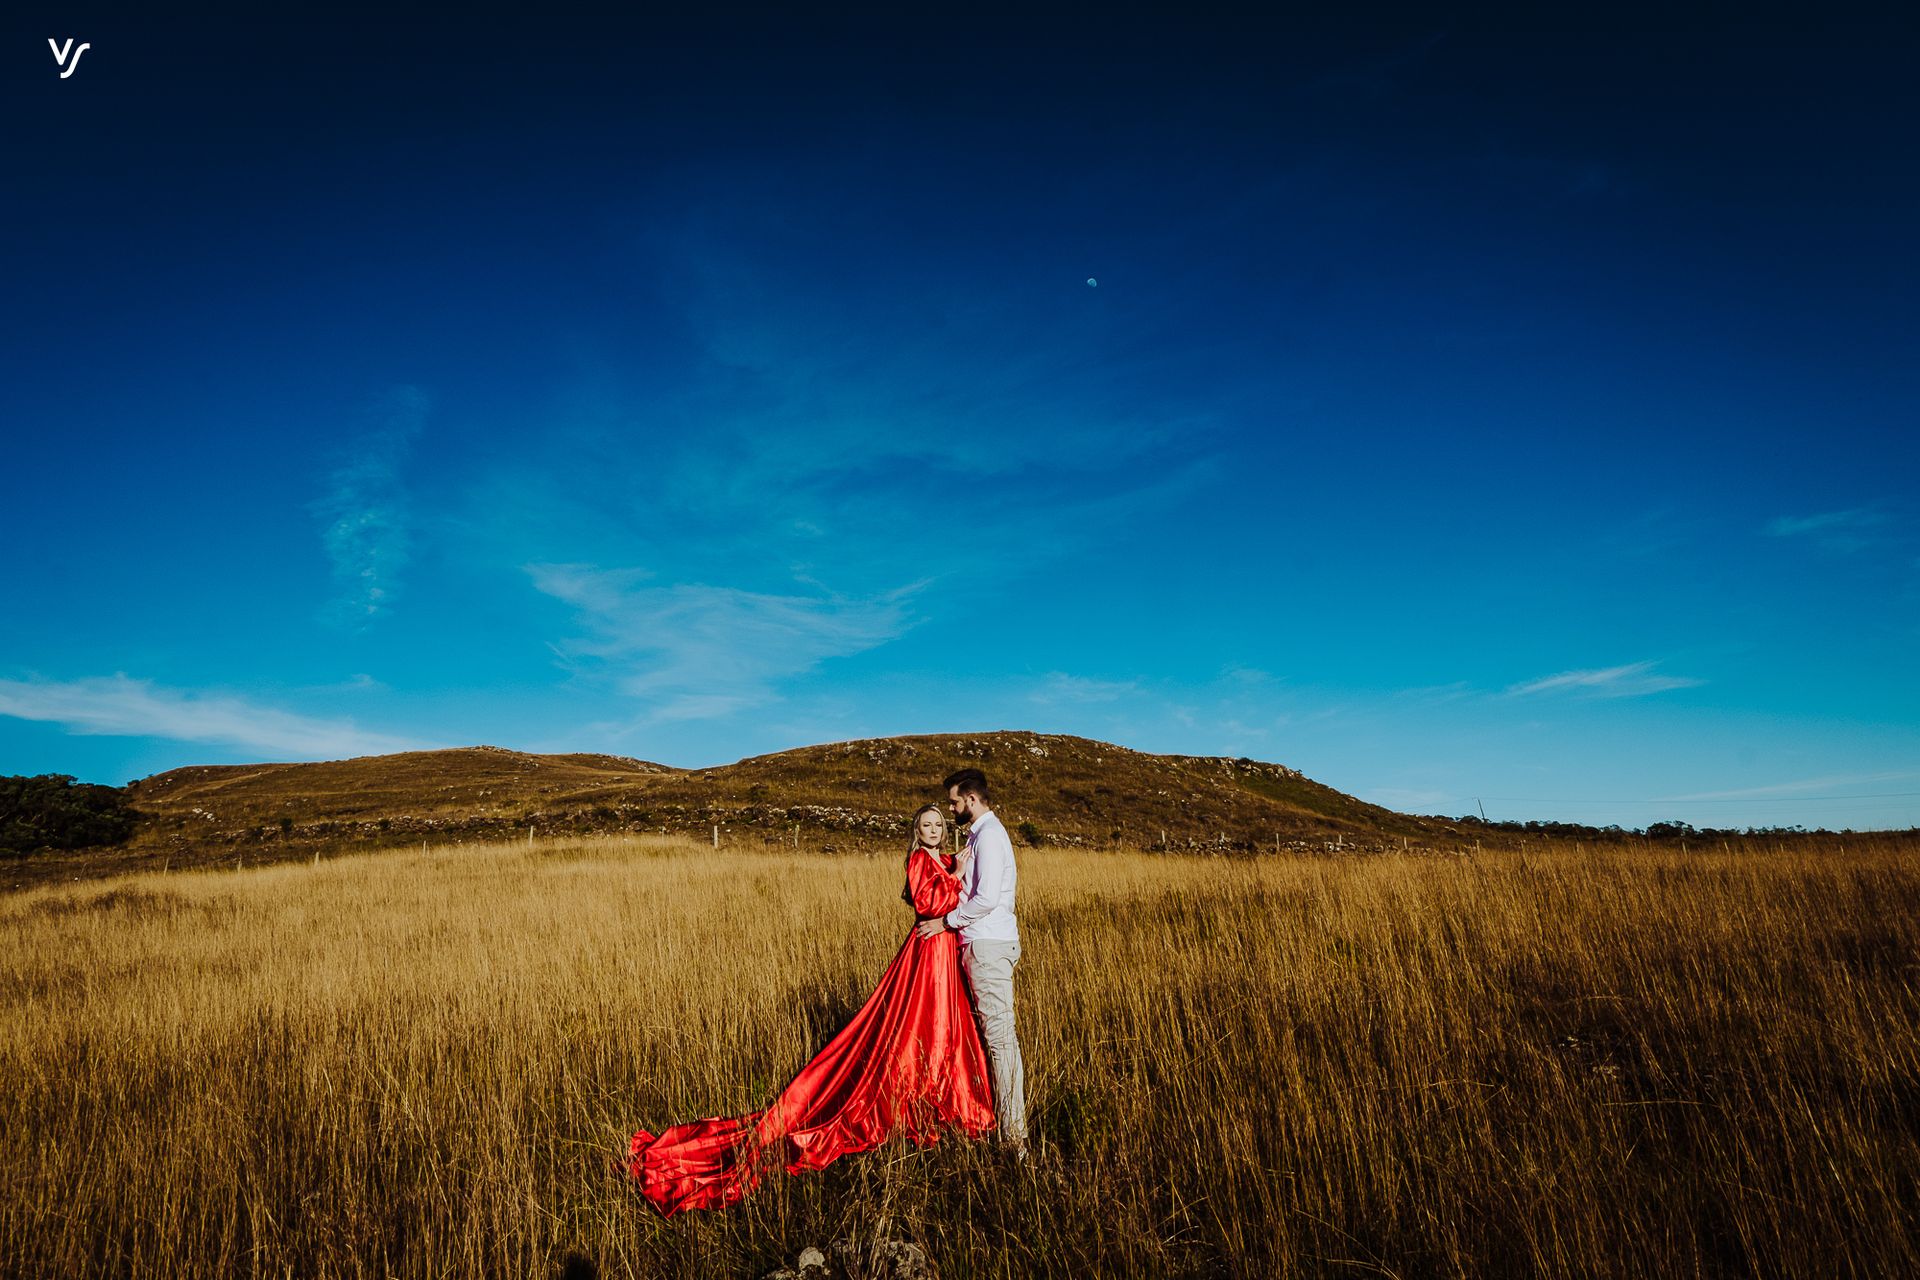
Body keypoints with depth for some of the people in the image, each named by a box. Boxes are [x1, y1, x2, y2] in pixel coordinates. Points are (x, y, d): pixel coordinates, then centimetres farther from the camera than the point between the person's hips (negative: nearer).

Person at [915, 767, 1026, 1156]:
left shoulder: (988, 835, -15)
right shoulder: (984, 832, 17)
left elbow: (986, 899, -21)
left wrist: (946, 922, -12)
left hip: (988, 945, -10)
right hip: (984, 942, 10)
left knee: (1000, 1034, -7)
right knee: (995, 1031, 13)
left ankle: (1014, 1135, -4)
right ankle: (1005, 1115, 19)